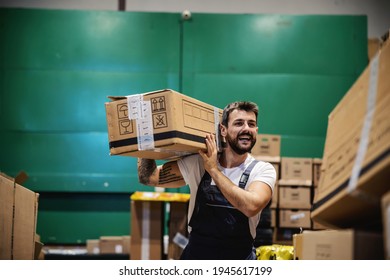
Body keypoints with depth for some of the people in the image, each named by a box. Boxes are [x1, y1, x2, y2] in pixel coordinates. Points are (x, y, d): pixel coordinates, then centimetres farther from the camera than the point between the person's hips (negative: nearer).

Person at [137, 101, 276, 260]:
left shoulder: (263, 170, -9)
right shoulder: (198, 163, -2)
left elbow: (251, 206, -28)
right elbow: (149, 178, 1)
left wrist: (213, 170, -22)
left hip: (239, 258, -2)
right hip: (195, 256, 2)